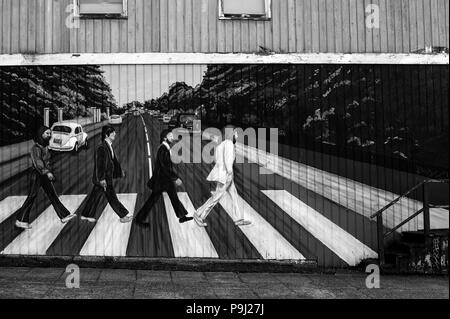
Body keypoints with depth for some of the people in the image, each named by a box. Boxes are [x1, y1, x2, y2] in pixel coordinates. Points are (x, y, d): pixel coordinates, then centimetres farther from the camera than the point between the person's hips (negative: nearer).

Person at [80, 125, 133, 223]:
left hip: (108, 176, 10)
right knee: (112, 197, -1)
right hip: (103, 178, -10)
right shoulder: (101, 148, -19)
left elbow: (114, 159, 21)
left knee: (95, 196, 16)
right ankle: (124, 215, 5)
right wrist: (102, 179, -25)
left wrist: (120, 171, 28)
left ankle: (86, 215, 25)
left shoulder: (109, 146, 10)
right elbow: (100, 164, -22)